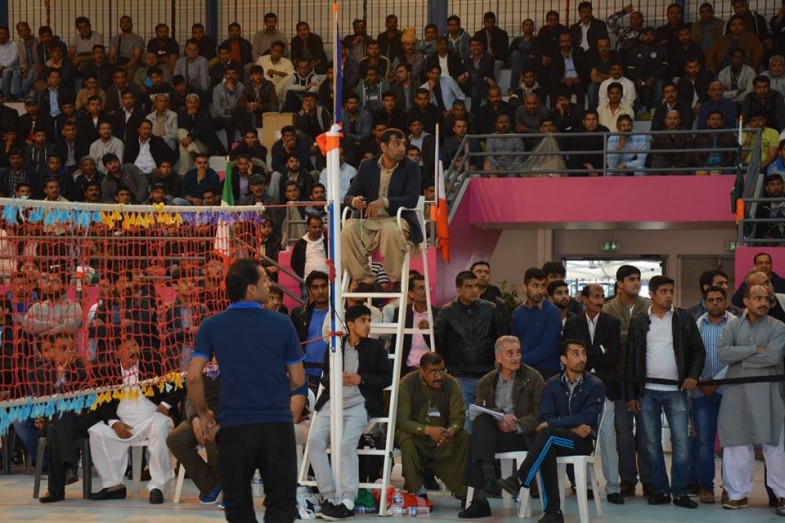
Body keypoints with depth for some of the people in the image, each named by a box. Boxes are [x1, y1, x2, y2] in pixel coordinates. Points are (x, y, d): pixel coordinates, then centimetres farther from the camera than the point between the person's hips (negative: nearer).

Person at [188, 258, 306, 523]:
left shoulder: (211, 326, 0)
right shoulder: (281, 323, -2)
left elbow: (193, 376, -6)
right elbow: (298, 380, 3)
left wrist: (203, 413, 10)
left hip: (233, 427, 1)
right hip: (277, 425, -1)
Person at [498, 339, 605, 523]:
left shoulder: (595, 386, -1)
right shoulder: (553, 384, 9)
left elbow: (587, 418, -12)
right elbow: (545, 417, 0)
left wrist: (552, 424, -15)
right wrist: (572, 427, -16)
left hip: (582, 441, -3)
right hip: (556, 440, 3)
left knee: (546, 433, -33)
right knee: (546, 450, -35)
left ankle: (519, 480, -34)